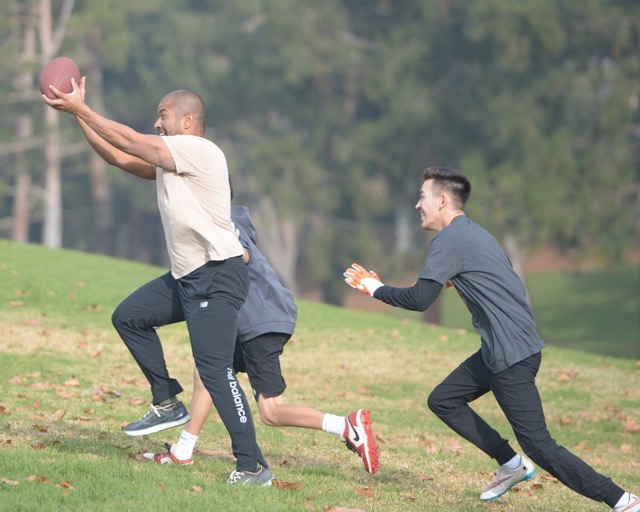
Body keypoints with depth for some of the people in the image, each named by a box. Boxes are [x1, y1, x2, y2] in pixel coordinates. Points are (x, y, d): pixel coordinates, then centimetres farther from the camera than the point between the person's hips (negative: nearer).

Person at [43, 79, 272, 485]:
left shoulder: (198, 150, -14)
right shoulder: (168, 159, 15)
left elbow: (128, 142, -14)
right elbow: (118, 157, 17)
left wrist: (80, 108, -7)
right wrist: (78, 113, 12)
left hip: (218, 277, -10)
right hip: (187, 277, 10)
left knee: (214, 368, -17)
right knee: (129, 316, 16)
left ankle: (253, 467, -16)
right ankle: (167, 403, 18)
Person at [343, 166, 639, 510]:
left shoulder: (449, 240, -11)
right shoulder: (471, 233, 18)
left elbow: (419, 300, -16)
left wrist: (376, 289, -1)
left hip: (512, 355, -10)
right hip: (498, 350, 10)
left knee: (538, 445, -10)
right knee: (442, 401, 17)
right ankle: (512, 464, 17)